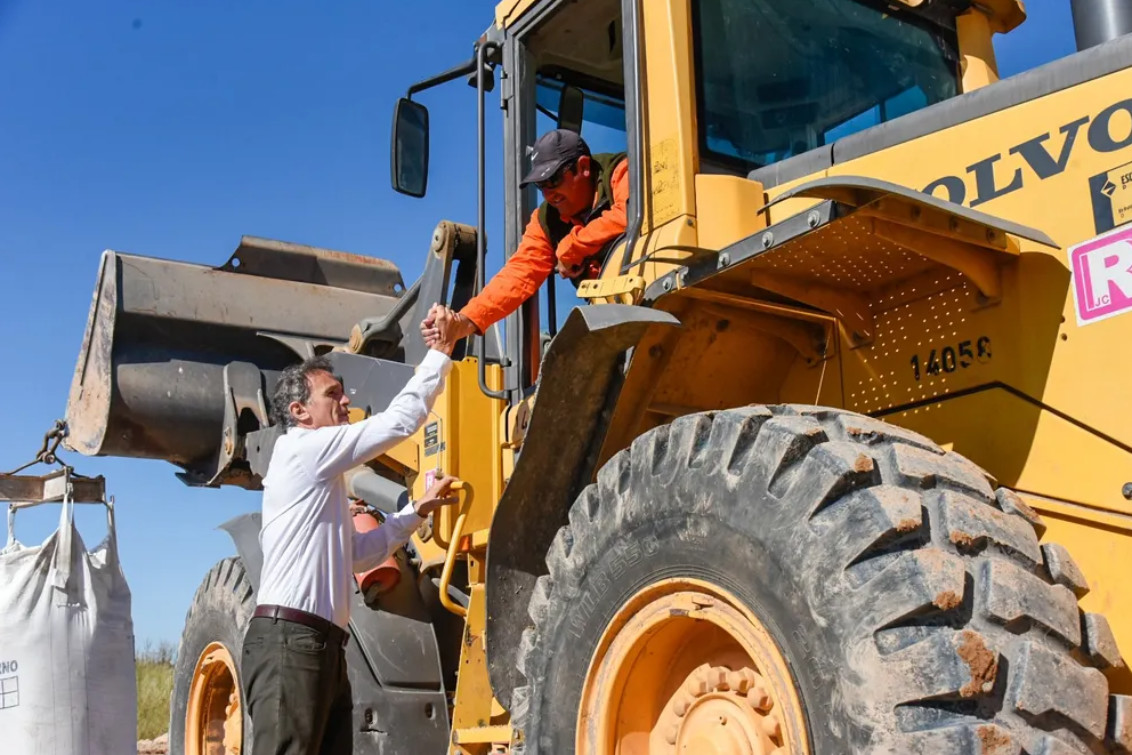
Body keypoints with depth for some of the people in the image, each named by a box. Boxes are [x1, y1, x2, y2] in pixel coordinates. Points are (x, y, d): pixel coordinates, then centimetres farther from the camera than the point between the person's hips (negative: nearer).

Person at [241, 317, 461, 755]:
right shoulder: (302, 450, -4)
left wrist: (419, 510, 21)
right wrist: (441, 352, 0)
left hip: (322, 645, 10)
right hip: (289, 640, -10)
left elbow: (356, 553, 27)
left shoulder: (321, 480, 25)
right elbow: (400, 421, -8)